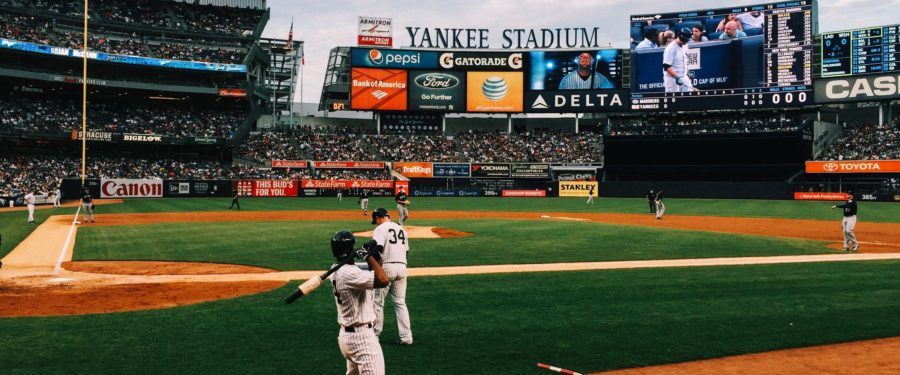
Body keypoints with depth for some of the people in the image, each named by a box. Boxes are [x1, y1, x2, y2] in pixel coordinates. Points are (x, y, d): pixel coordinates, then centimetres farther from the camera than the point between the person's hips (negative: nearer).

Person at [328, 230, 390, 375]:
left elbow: (371, 277, 15)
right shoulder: (349, 273, -22)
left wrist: (374, 257, -2)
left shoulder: (336, 271, 8)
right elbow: (383, 280, -30)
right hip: (362, 336, -10)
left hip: (346, 334, 10)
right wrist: (369, 256, -18)